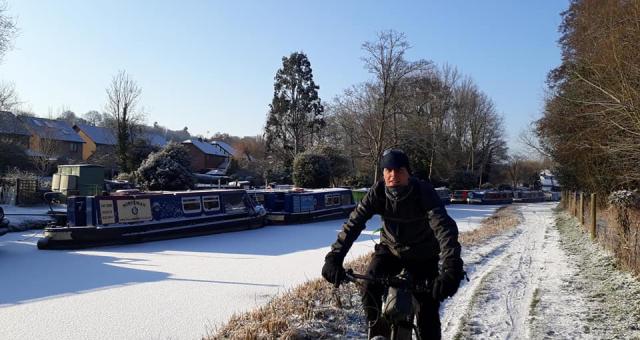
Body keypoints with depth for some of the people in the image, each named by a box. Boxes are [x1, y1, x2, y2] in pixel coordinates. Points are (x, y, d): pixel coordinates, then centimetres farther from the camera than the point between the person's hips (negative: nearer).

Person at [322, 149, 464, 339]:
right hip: (390, 248, 2)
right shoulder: (378, 192, -21)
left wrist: (452, 269, -57)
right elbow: (354, 222, -24)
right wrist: (334, 257, -37)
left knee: (428, 309, -6)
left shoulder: (424, 192, -29)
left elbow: (444, 227, -41)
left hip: (423, 256, -2)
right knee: (370, 290, -19)